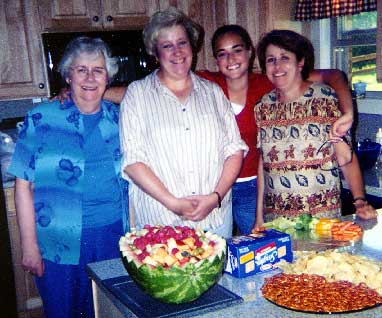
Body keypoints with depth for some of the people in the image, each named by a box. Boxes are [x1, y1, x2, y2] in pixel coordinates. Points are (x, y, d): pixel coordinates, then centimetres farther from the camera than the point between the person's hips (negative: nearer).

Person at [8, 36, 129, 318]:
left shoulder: (119, 120, 3)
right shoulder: (41, 120, -6)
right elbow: (24, 187, -5)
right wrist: (29, 246, -7)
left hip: (113, 239, 3)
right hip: (59, 245, -2)